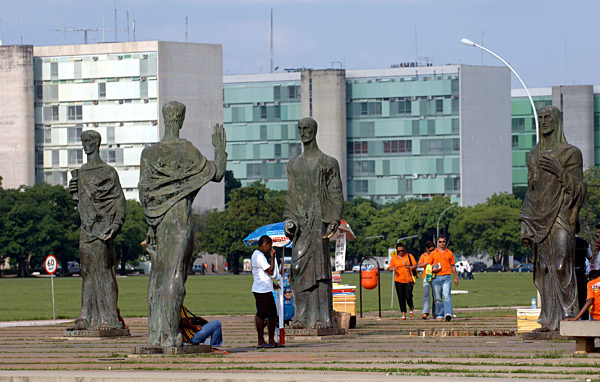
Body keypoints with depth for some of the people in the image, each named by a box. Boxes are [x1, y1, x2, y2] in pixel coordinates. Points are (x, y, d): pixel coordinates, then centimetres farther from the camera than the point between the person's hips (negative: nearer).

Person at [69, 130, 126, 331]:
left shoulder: (108, 172, -3)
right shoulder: (81, 173, 16)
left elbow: (119, 200, -6)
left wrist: (117, 224, -19)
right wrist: (73, 190, 3)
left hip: (102, 227, -6)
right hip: (86, 228, 6)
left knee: (104, 270, -8)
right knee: (87, 270, 5)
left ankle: (108, 317, -8)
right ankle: (87, 316, 5)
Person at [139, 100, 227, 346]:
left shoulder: (149, 153, 5)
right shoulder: (186, 151, -6)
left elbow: (143, 189, 5)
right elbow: (217, 174, 1)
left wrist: (151, 222, 14)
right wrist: (220, 148, 16)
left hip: (157, 221, 5)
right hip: (180, 217, -5)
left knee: (159, 273, 9)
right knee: (174, 274, -6)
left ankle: (156, 334, 6)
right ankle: (168, 335, -11)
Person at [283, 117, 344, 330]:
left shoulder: (327, 163, 0)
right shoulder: (293, 164, 17)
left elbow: (336, 196, -3)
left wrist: (334, 221, -13)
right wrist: (288, 220, 6)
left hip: (318, 218, -5)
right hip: (300, 220, 5)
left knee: (319, 265, -9)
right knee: (299, 266, 0)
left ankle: (323, 317, -9)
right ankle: (303, 316, 2)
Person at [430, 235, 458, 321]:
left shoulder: (449, 253, 11)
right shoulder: (433, 253, 10)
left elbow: (453, 266, 17)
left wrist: (456, 277, 15)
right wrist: (433, 269, -8)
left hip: (446, 277, -1)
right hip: (436, 278, 1)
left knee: (447, 296, -15)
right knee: (438, 298, 3)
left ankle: (448, 314, -25)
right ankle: (439, 315, 10)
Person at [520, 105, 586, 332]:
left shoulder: (570, 153, 1)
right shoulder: (534, 156, 16)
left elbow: (579, 189, -3)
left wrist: (560, 172, -19)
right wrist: (525, 225, 9)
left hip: (560, 217, -5)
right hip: (539, 219, 5)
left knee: (561, 267, -13)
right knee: (544, 270, 2)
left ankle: (568, 318, -10)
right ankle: (550, 320, 3)